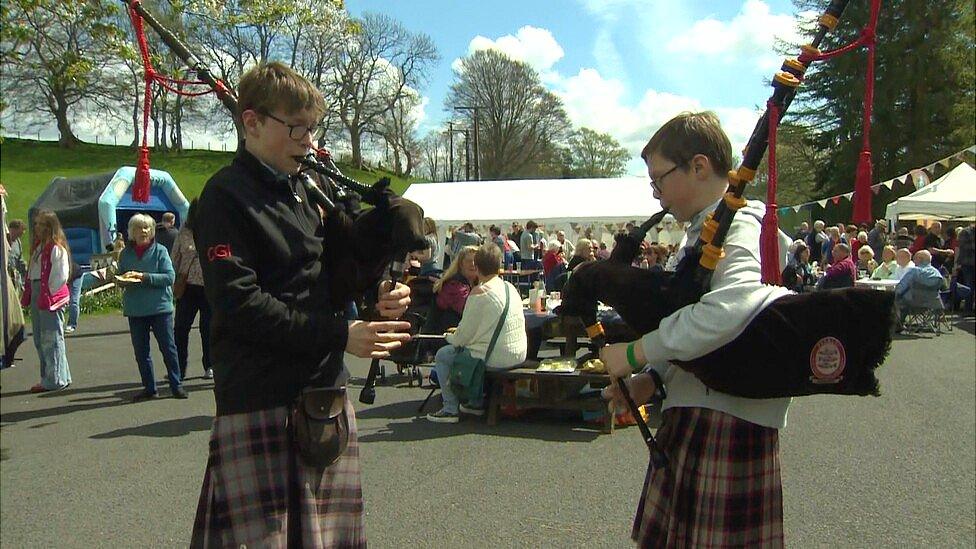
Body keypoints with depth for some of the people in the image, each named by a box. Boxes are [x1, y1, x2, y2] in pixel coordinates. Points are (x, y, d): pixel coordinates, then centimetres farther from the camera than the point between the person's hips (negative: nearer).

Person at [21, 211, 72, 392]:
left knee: (51, 339, -6)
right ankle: (48, 378, 22)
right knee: (40, 340, 14)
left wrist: (48, 296, -15)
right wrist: (28, 295, 13)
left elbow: (61, 276, -15)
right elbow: (31, 272, 20)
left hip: (51, 298, -10)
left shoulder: (57, 248, -12)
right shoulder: (37, 246, 17)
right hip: (37, 295, 10)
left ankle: (55, 380, 0)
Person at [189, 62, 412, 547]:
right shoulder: (226, 197, -8)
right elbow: (240, 305, -17)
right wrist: (340, 335, -20)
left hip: (325, 386, 7)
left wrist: (380, 295, -3)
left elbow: (339, 265, 19)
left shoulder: (308, 189, 13)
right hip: (260, 400, -7)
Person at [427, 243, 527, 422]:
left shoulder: (479, 294, -17)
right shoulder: (510, 288, 7)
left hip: (495, 360, -8)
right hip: (518, 356, 8)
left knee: (442, 355, 10)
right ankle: (475, 403, 34)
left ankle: (450, 409, 11)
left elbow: (465, 335, -12)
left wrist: (450, 337, 10)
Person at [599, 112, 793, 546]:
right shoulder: (701, 230, 14)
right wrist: (652, 378, 4)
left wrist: (637, 352, -26)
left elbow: (732, 308, -36)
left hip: (728, 417, -9)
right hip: (691, 409, 9)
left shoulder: (739, 225, -15)